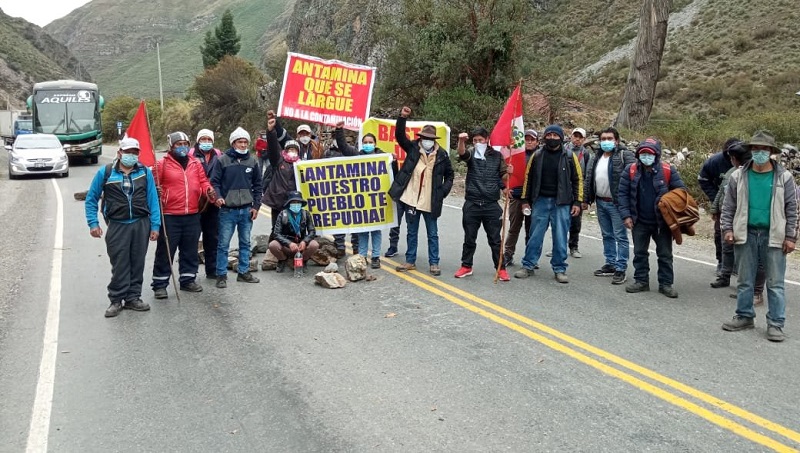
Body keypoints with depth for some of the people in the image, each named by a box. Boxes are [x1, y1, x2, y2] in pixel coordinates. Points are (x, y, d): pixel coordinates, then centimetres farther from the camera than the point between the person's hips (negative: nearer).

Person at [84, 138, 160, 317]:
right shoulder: (105, 173, 1)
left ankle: (133, 298, 19)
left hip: (141, 224, 2)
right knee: (119, 265, 0)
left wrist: (155, 225, -1)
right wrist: (93, 223, -2)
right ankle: (116, 300, 11)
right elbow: (91, 199, 6)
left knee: (137, 263, 8)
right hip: (117, 226, -2)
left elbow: (153, 199, 4)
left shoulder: (145, 172, 4)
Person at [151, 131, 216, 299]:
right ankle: (159, 284, 9)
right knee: (165, 251, 0)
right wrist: (157, 192, -23)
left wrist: (209, 191, -8)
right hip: (170, 216, -5)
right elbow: (154, 183, -2)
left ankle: (187, 280, 28)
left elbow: (203, 182, 12)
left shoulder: (196, 163, 11)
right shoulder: (163, 164, -3)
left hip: (192, 215, 5)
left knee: (190, 250, 14)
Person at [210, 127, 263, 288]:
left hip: (247, 210, 4)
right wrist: (218, 197, -19)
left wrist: (256, 206, 5)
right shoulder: (223, 160, -2)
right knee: (223, 244, -1)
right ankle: (221, 275, 7)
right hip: (227, 210, -3)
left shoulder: (252, 161, 8)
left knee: (245, 243, 11)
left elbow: (257, 185, 12)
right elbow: (215, 182, -1)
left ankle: (243, 272, 22)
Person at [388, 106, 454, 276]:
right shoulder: (413, 148, 2)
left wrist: (443, 191, -2)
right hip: (412, 199, 2)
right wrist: (402, 117, -22)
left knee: (432, 234, 8)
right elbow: (399, 136, -9)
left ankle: (434, 263, 17)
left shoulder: (442, 154, -1)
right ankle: (410, 261, 23)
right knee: (411, 233, 13)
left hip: (431, 202, -1)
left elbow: (450, 174, 9)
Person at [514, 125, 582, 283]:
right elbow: (528, 178, 10)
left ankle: (559, 269, 12)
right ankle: (528, 266, 14)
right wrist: (525, 200, 7)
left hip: (561, 203, -1)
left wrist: (577, 202, -2)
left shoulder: (569, 156, 1)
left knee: (560, 237, 2)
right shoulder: (537, 155, 5)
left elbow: (578, 179, 4)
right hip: (541, 201, 1)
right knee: (535, 235, 5)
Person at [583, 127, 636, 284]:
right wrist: (586, 200, 12)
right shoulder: (595, 157, 13)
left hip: (617, 203, -7)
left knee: (620, 236, -3)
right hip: (601, 202, 7)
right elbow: (588, 180, 16)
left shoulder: (625, 156, -9)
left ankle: (621, 269, 2)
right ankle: (610, 264, 26)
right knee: (607, 235, 15)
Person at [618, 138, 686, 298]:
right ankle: (641, 281, 24)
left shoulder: (668, 170, -8)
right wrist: (626, 215, -10)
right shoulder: (631, 170, -5)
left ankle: (666, 284, 16)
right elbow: (623, 193, -2)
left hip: (662, 221, -1)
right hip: (639, 221, 1)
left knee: (665, 254, 6)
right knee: (640, 252, 12)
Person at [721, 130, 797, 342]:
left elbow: (792, 210, 2)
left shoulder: (784, 177, 1)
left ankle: (775, 324, 8)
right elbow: (728, 207, 8)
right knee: (745, 281, 11)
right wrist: (727, 229, -2)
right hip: (745, 235, 2)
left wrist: (790, 237, -3)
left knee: (775, 283, 2)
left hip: (773, 236, -2)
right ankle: (744, 317, 23)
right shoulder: (738, 176, 4)